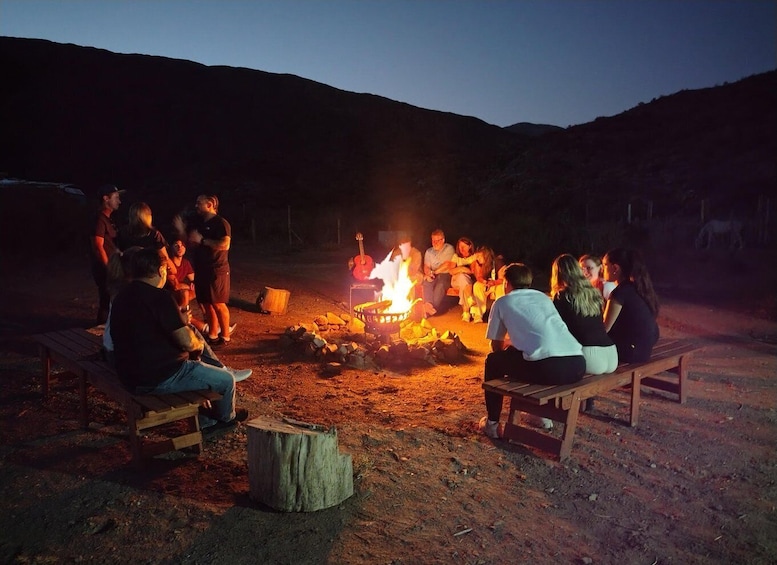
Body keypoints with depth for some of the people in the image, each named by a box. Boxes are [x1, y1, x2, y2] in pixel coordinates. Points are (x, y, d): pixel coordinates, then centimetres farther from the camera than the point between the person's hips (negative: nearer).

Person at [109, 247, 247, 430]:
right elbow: (187, 343, -21)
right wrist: (199, 345, 1)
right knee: (226, 379, 7)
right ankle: (226, 418, 35)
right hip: (159, 378, -9)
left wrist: (180, 322, 15)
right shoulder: (159, 297, -22)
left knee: (195, 365, 32)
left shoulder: (122, 296, 5)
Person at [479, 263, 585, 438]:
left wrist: (508, 350, 47)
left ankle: (492, 423, 27)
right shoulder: (544, 297, 30)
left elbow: (497, 346, 24)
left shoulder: (502, 302, 16)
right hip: (578, 364, 6)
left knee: (493, 361, 22)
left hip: (546, 367, -6)